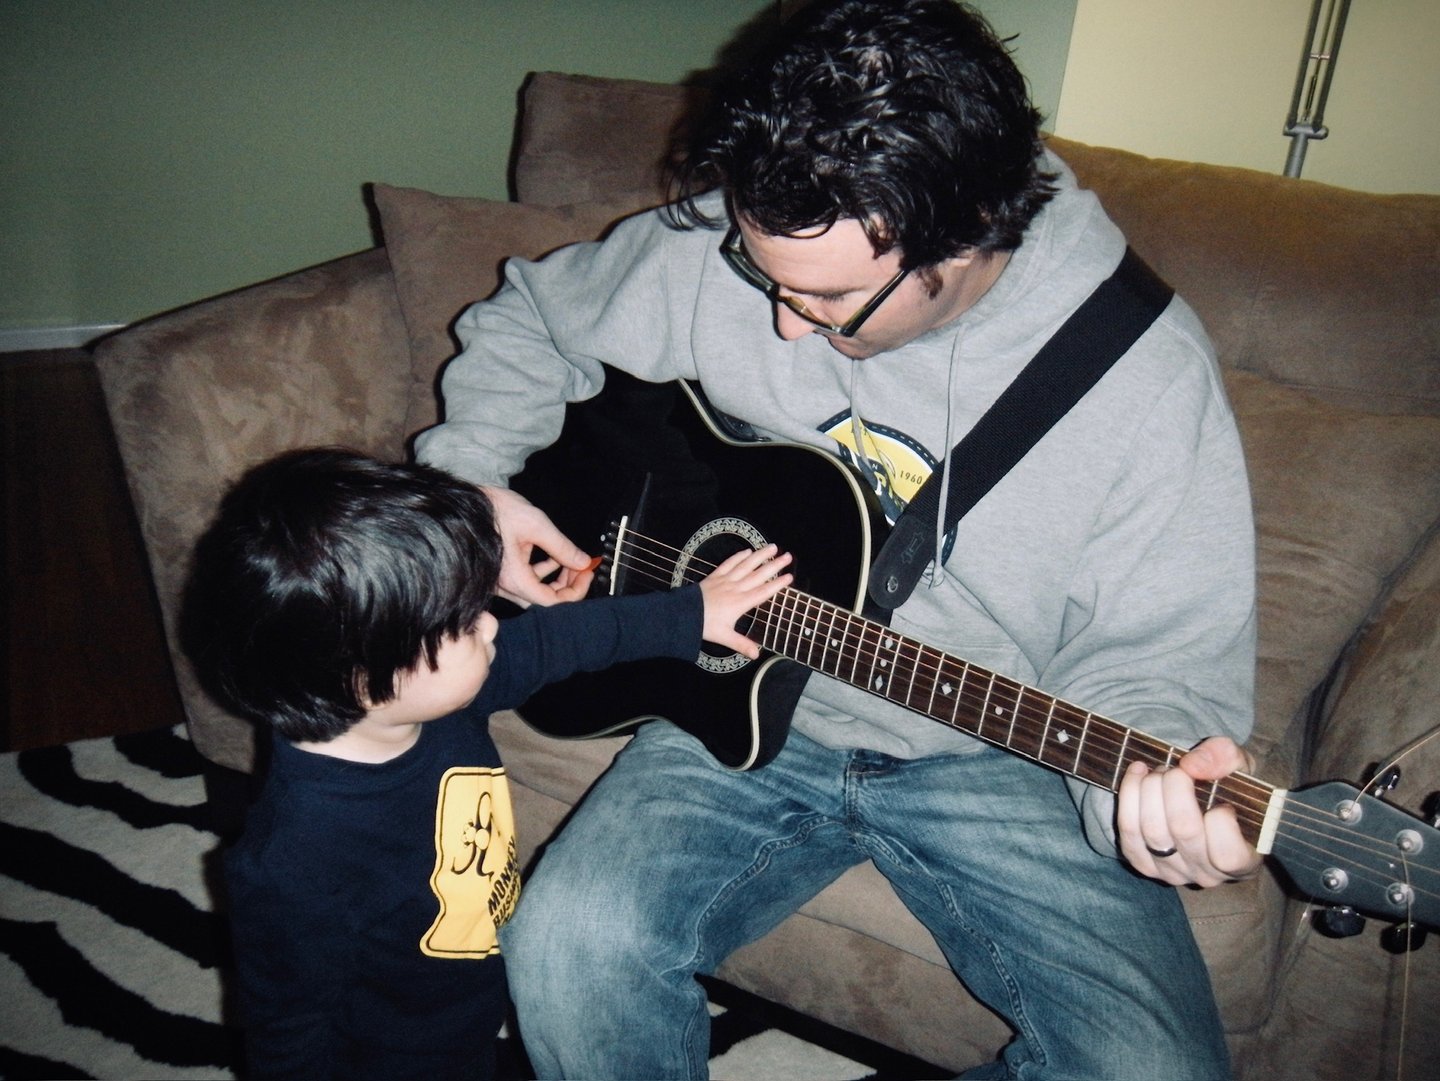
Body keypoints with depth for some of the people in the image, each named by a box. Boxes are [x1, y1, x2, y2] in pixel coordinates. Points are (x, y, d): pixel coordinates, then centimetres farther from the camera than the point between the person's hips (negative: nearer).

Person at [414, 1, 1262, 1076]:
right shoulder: (729, 245, -10)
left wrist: (1146, 779, -32)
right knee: (572, 947, -23)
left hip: (992, 756, -1)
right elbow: (527, 323, 9)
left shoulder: (1151, 379, -17)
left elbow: (1157, 656, -10)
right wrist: (472, 476, -5)